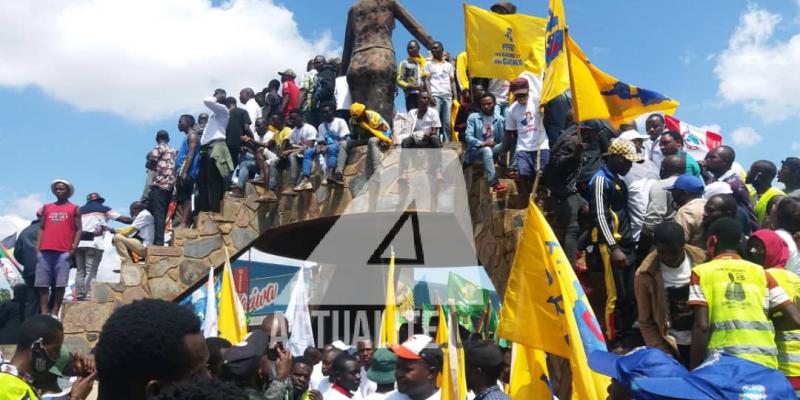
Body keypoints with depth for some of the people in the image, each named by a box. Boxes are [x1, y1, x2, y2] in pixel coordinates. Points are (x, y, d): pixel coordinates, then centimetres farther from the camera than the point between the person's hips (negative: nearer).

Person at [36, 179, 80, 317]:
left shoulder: (74, 209, 9)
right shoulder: (46, 207, 18)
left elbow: (78, 230, 4)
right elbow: (42, 229, 17)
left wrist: (73, 249, -7)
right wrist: (37, 248, 7)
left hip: (64, 252, -3)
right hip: (45, 251, 3)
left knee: (60, 284, -5)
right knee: (42, 284, 0)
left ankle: (54, 313, -1)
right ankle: (44, 314, 3)